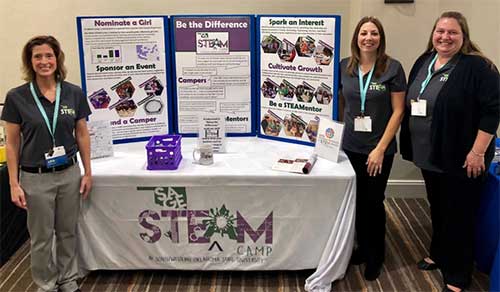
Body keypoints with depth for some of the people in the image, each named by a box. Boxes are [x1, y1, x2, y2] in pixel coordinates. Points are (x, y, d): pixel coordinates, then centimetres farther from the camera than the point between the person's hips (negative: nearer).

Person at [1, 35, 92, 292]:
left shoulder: (74, 93, -3)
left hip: (69, 174, 2)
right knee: (42, 237, 11)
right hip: (36, 178, -2)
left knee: (68, 232, 15)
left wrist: (88, 172, 3)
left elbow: (82, 135, 5)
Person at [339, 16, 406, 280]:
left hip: (379, 149, -3)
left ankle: (375, 257, 27)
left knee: (373, 202, 7)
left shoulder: (393, 68, -8)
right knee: (357, 200, 12)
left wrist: (380, 148, -12)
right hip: (350, 146, 3)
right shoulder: (344, 66, 1)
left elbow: (398, 111, -8)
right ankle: (363, 248, 33)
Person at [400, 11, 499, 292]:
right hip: (430, 155, 7)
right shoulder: (423, 62, 8)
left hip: (460, 159, -6)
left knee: (459, 216, 5)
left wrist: (477, 152, -20)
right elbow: (410, 104, 16)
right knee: (437, 209, 21)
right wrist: (411, 144, 14)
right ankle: (438, 254, 41)